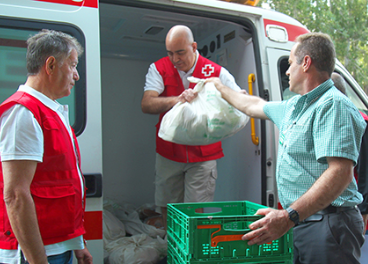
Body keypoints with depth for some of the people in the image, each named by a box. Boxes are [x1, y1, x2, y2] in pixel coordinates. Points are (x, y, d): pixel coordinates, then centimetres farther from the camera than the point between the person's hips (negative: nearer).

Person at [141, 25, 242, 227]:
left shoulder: (216, 72, -3)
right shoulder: (159, 69, 1)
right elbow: (146, 105, -13)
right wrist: (177, 99, -31)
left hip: (203, 155, -2)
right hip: (168, 154, 2)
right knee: (167, 207, 12)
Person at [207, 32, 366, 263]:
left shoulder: (333, 105, -15)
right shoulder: (295, 106, 17)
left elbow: (341, 172, -26)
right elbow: (255, 106, 34)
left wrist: (289, 216, -32)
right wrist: (221, 89, 45)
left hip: (327, 225, -9)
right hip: (300, 221, 9)